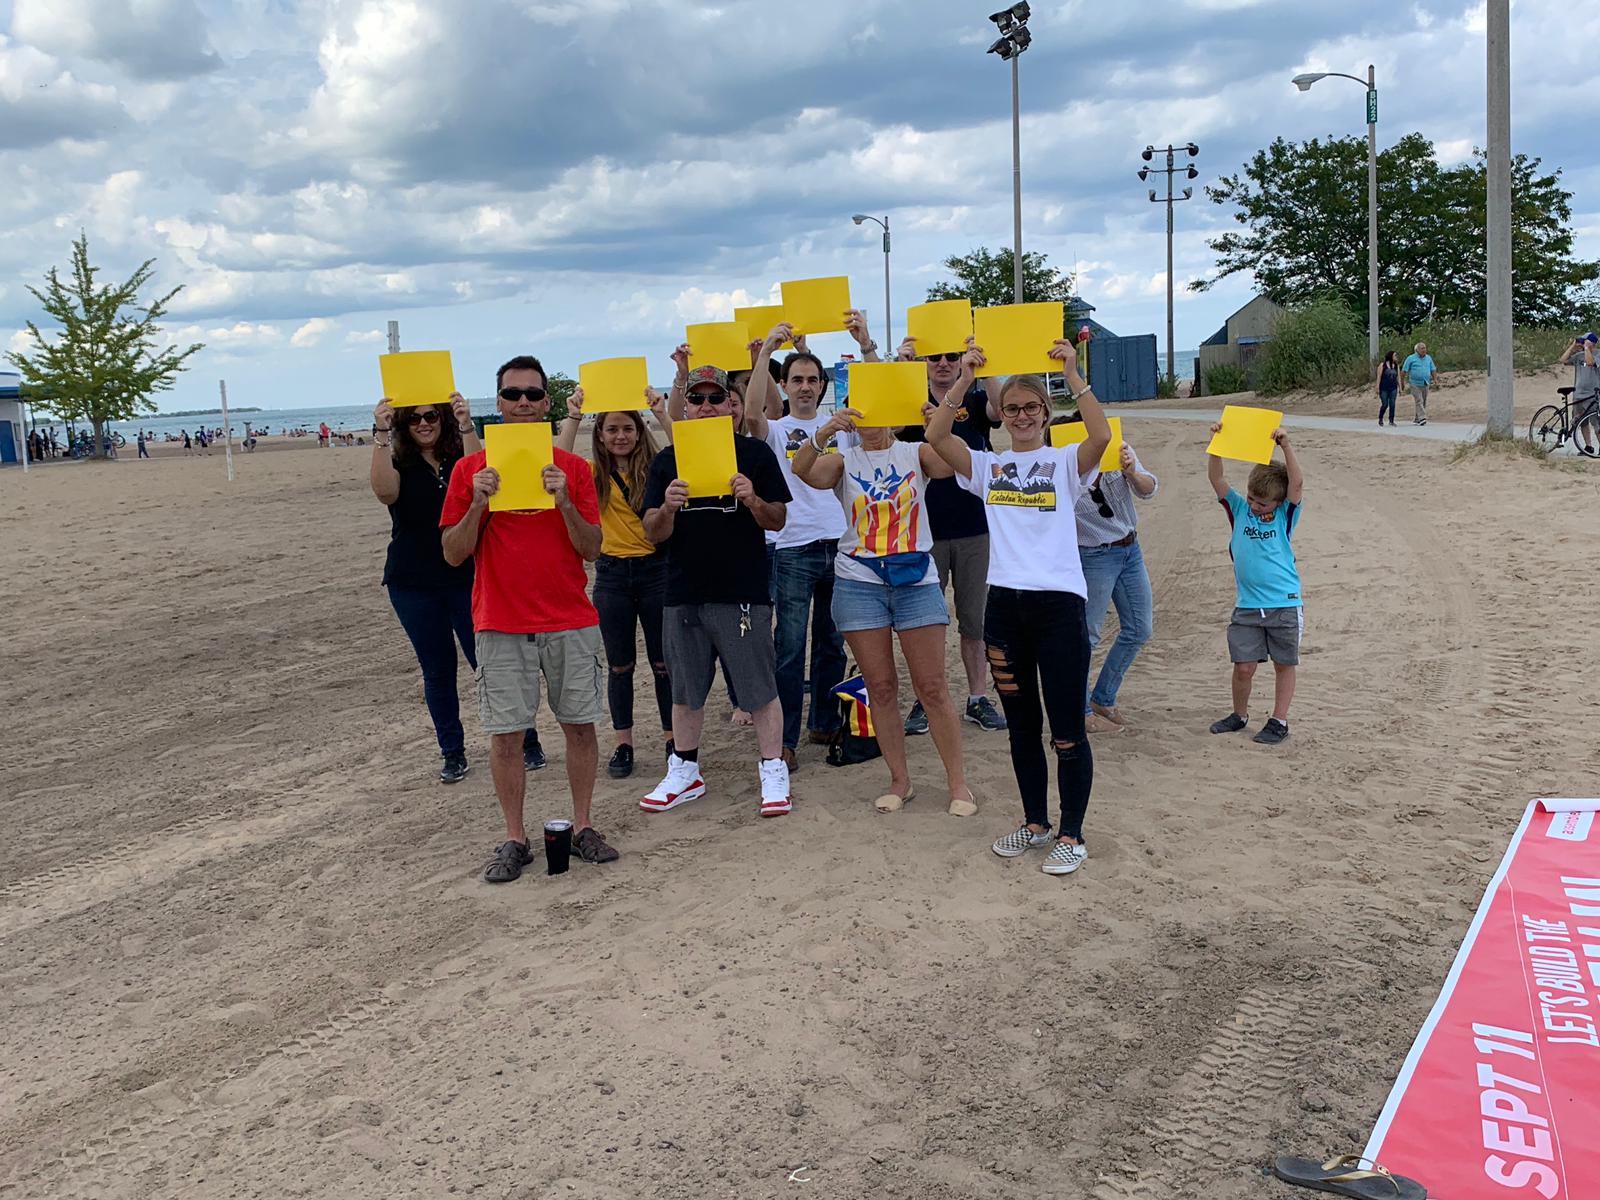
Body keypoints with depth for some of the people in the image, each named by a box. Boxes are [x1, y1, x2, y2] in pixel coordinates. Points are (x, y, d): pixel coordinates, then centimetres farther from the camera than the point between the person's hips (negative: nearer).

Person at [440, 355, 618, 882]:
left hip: (571, 621, 1)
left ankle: (582, 827, 20)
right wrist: (478, 504, -14)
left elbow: (591, 549, -1)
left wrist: (564, 500, -15)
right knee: (505, 734, 2)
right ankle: (515, 839, 14)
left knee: (580, 724, 5)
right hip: (500, 625, -1)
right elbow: (454, 554, 1)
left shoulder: (573, 468, 4)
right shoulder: (471, 470, 3)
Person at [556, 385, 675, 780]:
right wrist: (572, 418, -20)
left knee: (664, 661, 7)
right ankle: (623, 745, 21)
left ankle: (674, 740, 20)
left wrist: (662, 414, -24)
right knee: (620, 665, 10)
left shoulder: (655, 468, 0)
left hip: (656, 569, -1)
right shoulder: (594, 474, 2)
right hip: (612, 573, 1)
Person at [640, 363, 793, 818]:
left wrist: (752, 499, -19)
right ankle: (684, 772, 27)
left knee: (760, 688, 1)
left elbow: (778, 520, 1)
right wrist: (668, 507, -17)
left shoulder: (754, 453, 2)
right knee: (685, 691, 13)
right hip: (683, 594, 3)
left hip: (743, 593, -3)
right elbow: (653, 533, 4)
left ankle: (774, 773, 13)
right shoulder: (667, 461, 9)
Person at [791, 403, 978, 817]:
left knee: (932, 686, 0)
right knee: (880, 686, 6)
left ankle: (958, 782, 9)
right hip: (860, 582, 1)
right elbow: (803, 470, -15)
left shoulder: (915, 453, 5)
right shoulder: (843, 461, 5)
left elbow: (953, 463, -16)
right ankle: (899, 780, 18)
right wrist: (824, 432, -32)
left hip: (916, 579, -1)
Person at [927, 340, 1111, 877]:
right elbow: (936, 435, -4)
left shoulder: (1066, 462, 3)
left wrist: (1072, 374, -18)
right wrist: (964, 379, -9)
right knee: (1021, 727, 14)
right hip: (1004, 606, 4)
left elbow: (1101, 436, -19)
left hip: (1059, 604, -4)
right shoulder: (987, 466, 11)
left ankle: (1071, 835, 13)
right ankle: (1035, 823, 29)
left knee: (1067, 730, 0)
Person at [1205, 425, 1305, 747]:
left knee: (1284, 665, 8)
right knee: (1244, 666, 3)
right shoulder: (1239, 509, 4)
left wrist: (1286, 446, -26)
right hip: (1247, 606, 2)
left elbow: (1297, 483, -17)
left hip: (1284, 604, -2)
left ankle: (1279, 721, 18)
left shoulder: (1286, 515, -1)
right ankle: (1239, 715, 23)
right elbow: (1216, 479, -4)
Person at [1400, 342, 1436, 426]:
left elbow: (1433, 370, 18)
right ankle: (1422, 418, -21)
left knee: (1424, 402, 7)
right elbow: (1404, 371, -2)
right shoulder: (1411, 358, -2)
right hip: (1415, 384, -5)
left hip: (1425, 384, 5)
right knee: (1419, 401, -14)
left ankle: (1416, 419, 17)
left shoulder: (1428, 358, 12)